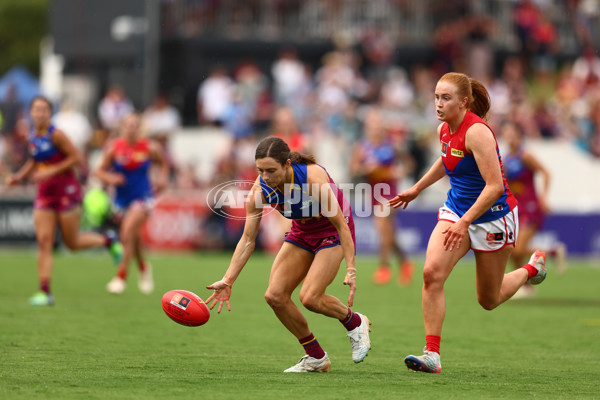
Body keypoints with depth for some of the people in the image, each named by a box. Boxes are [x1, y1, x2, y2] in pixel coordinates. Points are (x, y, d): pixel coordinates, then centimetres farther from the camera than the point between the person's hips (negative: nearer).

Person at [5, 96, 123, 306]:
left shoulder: (56, 135, -15)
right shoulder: (32, 136, 6)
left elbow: (76, 158, -15)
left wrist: (51, 171, -21)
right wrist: (19, 176, 7)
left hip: (66, 191, -6)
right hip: (44, 194, 6)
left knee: (72, 243, 3)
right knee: (44, 241, -6)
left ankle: (108, 241, 32)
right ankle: (45, 292, -6)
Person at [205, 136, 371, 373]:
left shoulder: (313, 178, -34)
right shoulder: (260, 190, -20)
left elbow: (341, 224, -26)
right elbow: (248, 240, -11)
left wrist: (351, 270, -31)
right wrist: (228, 280, -19)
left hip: (333, 232, -6)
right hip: (302, 233, 6)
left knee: (309, 297, -22)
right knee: (275, 296, -9)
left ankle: (355, 323, 9)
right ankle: (316, 358, 8)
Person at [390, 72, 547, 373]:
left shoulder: (476, 132, -25)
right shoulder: (445, 130, -1)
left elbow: (494, 186, -30)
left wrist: (464, 222, -33)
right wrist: (417, 189, 26)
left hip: (492, 216, -6)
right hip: (456, 210, 6)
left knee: (489, 301, 9)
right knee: (432, 272, -19)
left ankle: (531, 269, 40)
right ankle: (432, 354, -18)